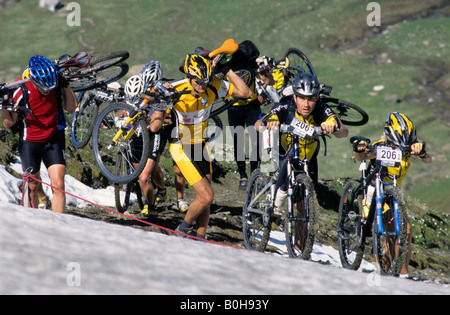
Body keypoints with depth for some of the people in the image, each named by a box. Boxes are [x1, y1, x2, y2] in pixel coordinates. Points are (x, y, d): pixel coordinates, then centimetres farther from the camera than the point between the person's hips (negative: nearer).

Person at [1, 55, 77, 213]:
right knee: (32, 186, 11)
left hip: (53, 141, 2)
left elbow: (71, 108, -3)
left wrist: (66, 86, -15)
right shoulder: (22, 93, -20)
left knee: (58, 185, -10)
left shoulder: (56, 87, -11)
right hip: (30, 143, -2)